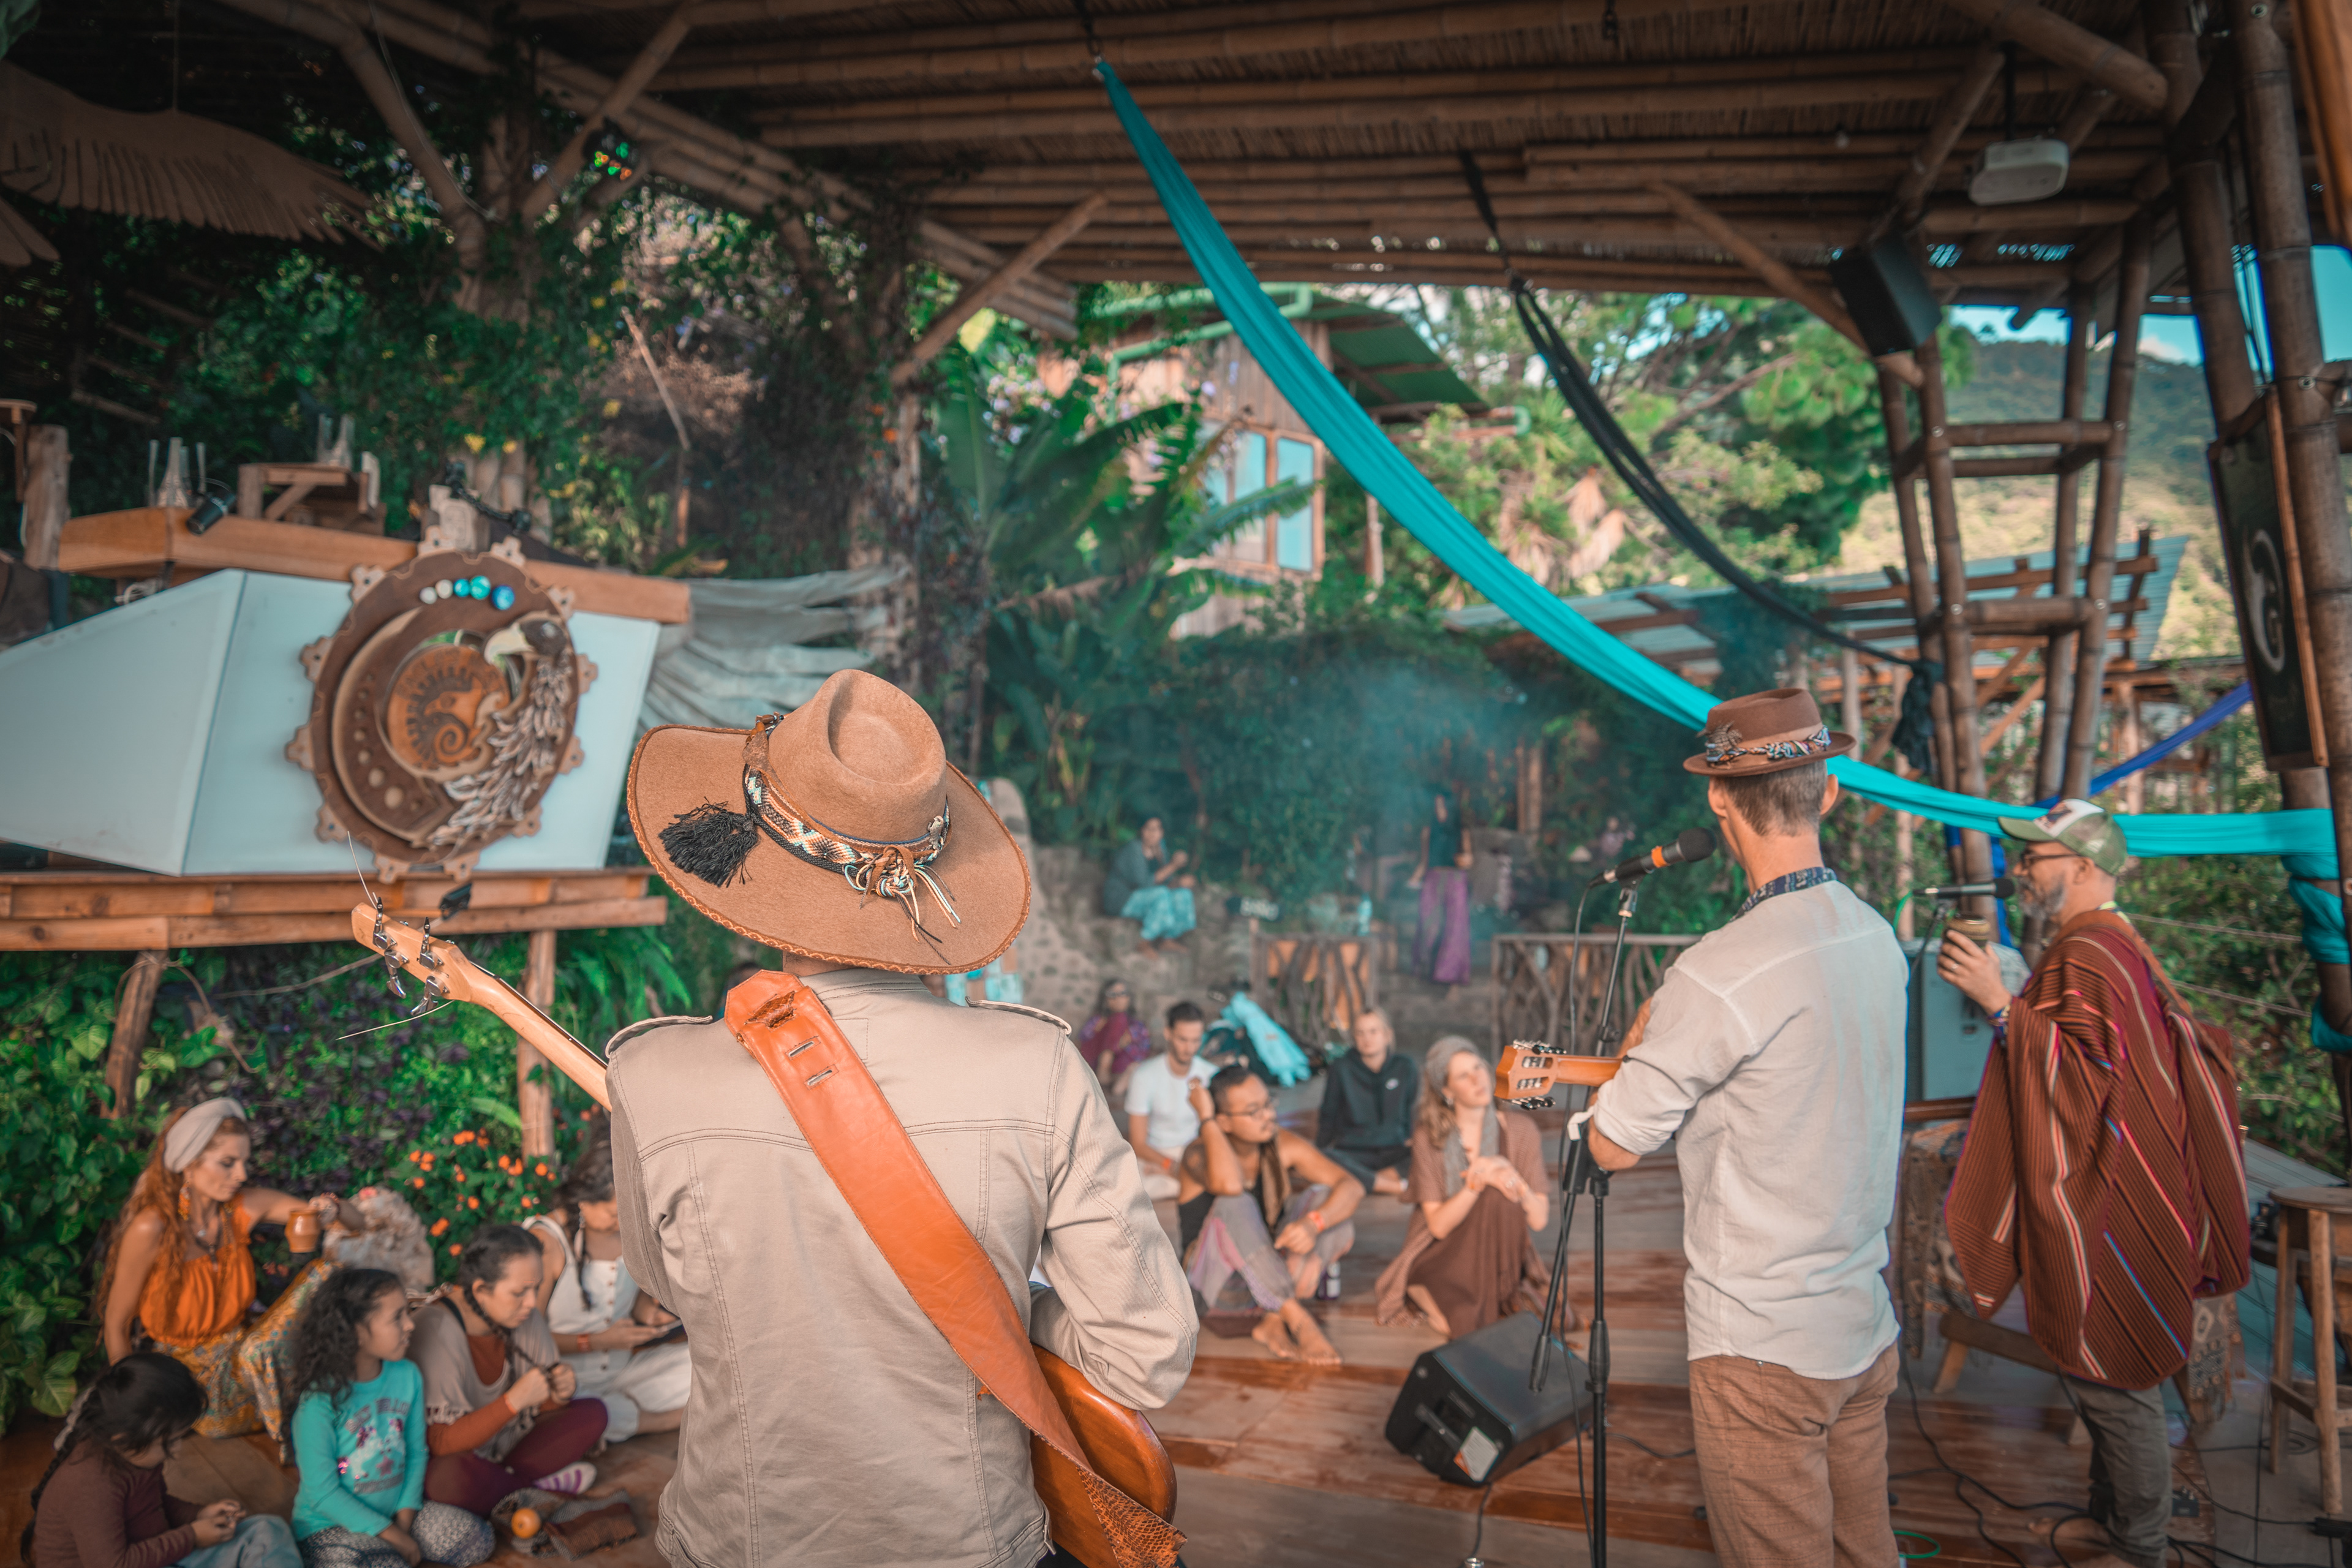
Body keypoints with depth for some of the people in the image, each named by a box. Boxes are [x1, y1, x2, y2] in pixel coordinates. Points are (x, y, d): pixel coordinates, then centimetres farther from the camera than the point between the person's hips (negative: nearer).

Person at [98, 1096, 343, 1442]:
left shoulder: (246, 1207, -8)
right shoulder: (152, 1228, -20)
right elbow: (116, 1321, -9)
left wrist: (330, 1210, -27)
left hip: (242, 1351, 4)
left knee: (326, 1272, -17)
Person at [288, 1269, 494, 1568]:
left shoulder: (407, 1376, -2)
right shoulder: (319, 1400, -21)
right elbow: (322, 1492, -17)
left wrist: (404, 1523, -7)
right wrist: (393, 1537, -15)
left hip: (397, 1512, 6)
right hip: (330, 1527, -6)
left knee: (481, 1541, -9)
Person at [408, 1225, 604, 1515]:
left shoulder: (525, 1315, -7)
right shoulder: (437, 1330, -26)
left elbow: (542, 1405, 4)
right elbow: (441, 1443, -27)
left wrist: (559, 1394, -20)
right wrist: (514, 1400, -36)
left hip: (509, 1442, 6)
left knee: (592, 1412, -8)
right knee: (455, 1475, -39)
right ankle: (539, 1479, -12)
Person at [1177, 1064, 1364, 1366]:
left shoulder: (1281, 1145, -7)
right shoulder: (1200, 1153, -19)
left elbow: (1352, 1187, -15)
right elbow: (1228, 1184, -44)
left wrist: (1313, 1223, -34)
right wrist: (1206, 1118, -31)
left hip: (1272, 1272, 5)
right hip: (1215, 1281, -5)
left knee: (1323, 1196, -17)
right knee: (1235, 1204, -33)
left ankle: (1273, 1320, -22)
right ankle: (1298, 1320, -31)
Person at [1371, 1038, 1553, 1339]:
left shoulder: (1520, 1128, -6)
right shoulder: (1429, 1136, -8)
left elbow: (1539, 1220, -8)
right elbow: (1438, 1225, -13)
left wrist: (1516, 1180, -28)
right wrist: (1477, 1183, -29)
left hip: (1500, 1255, 1)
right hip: (1442, 1254, -1)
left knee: (1498, 1195, -29)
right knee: (1461, 1322, -29)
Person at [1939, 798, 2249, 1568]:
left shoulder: (2085, 957, -20)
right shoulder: (2117, 944, 14)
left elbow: (2087, 1075, -28)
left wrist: (2001, 1004, -31)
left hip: (2099, 1209, -11)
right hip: (2104, 1195, 11)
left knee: (2112, 1383, 1)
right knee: (2111, 1374, 20)